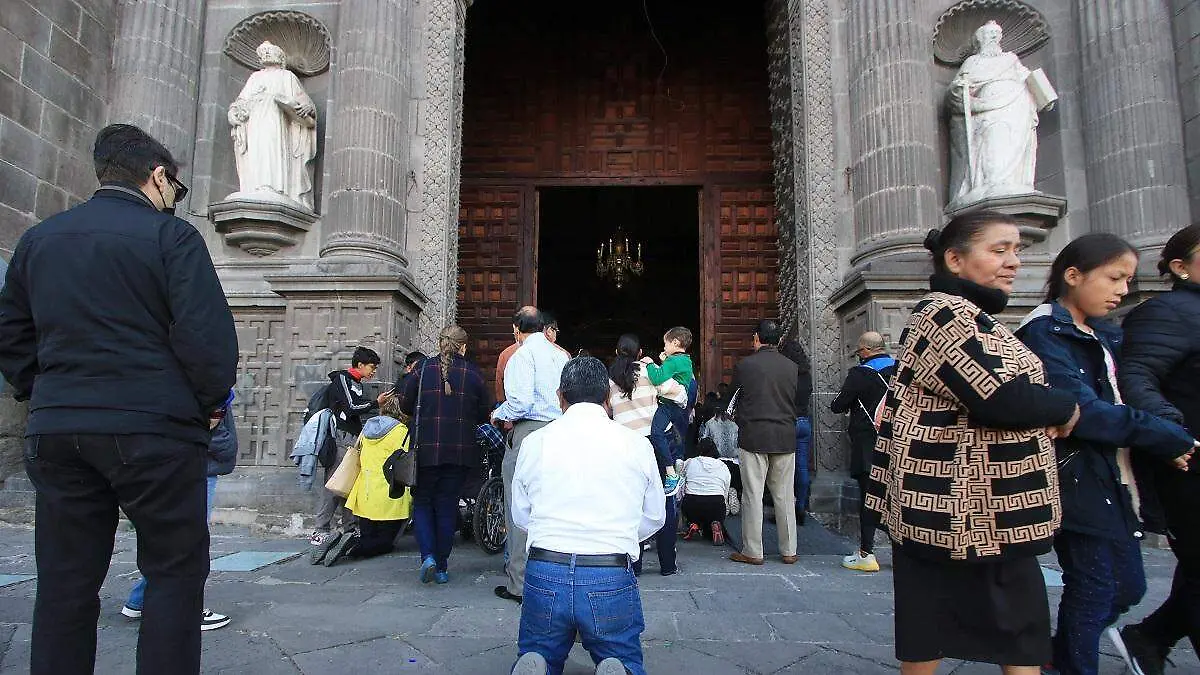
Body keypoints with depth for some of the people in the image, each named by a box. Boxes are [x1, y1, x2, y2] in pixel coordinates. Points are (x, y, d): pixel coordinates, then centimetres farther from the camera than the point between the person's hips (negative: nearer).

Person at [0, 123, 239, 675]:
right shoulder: (171, 236, -5)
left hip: (56, 430, 6)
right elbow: (207, 333, -13)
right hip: (153, 429, -5)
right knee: (175, 572, 4)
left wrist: (45, 399, 22)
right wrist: (210, 402, 0)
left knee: (65, 582, 12)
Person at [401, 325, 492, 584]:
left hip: (426, 448, -1)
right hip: (461, 450, 1)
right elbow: (484, 414, 4)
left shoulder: (423, 368, -2)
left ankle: (428, 556, -3)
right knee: (447, 505, 10)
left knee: (422, 502, 14)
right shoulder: (473, 373, -1)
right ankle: (442, 567, 15)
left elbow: (407, 407, 2)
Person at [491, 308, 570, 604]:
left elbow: (521, 401, -16)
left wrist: (500, 415, 3)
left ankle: (520, 584, 5)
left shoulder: (523, 355, -6)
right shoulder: (562, 356, 13)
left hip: (529, 432, -6)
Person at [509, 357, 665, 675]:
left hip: (544, 576, 1)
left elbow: (520, 516, 12)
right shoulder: (636, 444, 0)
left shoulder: (534, 442, 2)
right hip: (612, 580, -1)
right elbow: (654, 518, 11)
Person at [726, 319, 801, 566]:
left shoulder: (744, 365, -6)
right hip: (785, 439, 3)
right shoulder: (792, 367, 2)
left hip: (753, 437, -3)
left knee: (752, 495, 2)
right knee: (785, 496, 10)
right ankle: (789, 551, 17)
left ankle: (752, 552, 7)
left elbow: (732, 401, 4)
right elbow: (798, 403, 10)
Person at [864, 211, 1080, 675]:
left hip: (986, 506, 10)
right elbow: (1003, 398, -25)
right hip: (958, 505, -10)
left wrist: (1045, 412, -3)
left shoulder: (969, 316, 17)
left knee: (1018, 625, 16)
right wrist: (1066, 407, -7)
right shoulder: (945, 314, -16)